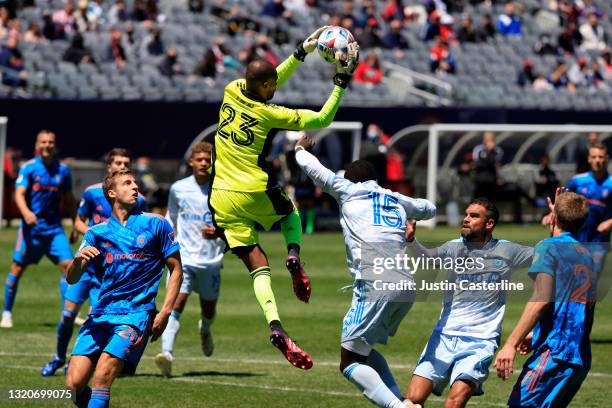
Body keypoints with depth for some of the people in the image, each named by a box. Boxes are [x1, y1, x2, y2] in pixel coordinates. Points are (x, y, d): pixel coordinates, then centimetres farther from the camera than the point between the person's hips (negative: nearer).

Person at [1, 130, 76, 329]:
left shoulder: (63, 170, 7)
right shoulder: (29, 168, -3)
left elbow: (69, 200, 17)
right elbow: (19, 194, -14)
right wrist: (26, 212, -32)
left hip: (54, 228, 3)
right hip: (31, 226, -3)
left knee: (67, 265, -8)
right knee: (17, 268, -2)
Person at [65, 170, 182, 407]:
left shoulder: (155, 224, 5)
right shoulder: (97, 232, 13)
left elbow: (176, 270, 7)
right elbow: (72, 279, 6)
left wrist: (165, 312, -5)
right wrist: (78, 259, -17)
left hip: (136, 313, -3)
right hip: (101, 314, 3)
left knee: (102, 376, -24)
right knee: (74, 384, -9)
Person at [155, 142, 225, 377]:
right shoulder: (178, 189, 4)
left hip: (211, 260, 1)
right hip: (183, 257, -1)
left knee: (209, 310, 14)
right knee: (176, 303, -20)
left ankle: (205, 330, 51)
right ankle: (167, 353, -31)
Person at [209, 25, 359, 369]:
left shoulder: (232, 92, 0)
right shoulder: (269, 114, -15)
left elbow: (273, 81, 19)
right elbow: (322, 119, -8)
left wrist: (304, 51, 19)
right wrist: (342, 82, -5)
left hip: (222, 199, 4)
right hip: (254, 195, -4)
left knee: (257, 265, 1)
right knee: (291, 212, 32)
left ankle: (276, 328, -18)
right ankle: (294, 257, 3)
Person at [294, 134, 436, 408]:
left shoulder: (348, 190, 10)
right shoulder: (397, 200, 24)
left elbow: (312, 168, 17)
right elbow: (429, 209, 43)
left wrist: (300, 149, 37)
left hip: (376, 285, -7)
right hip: (407, 286, 7)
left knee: (350, 362, -2)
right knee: (363, 350, 22)